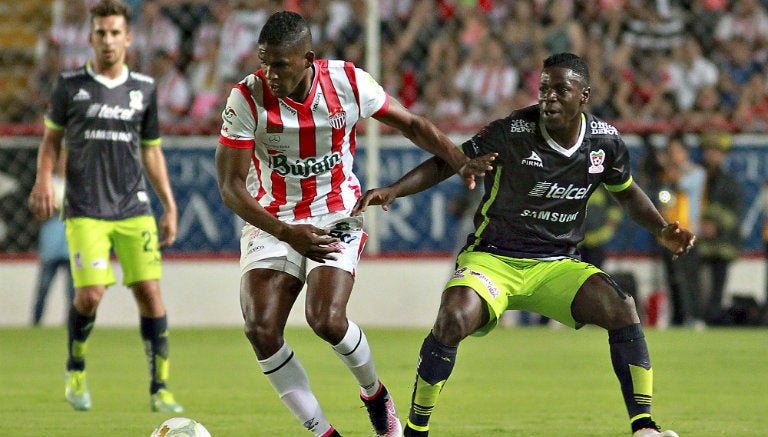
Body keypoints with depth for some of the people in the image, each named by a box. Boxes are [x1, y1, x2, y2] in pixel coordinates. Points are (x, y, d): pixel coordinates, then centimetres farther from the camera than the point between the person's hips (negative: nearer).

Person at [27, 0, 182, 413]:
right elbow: (51, 138, 11)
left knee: (149, 291, -7)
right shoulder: (71, 84, 2)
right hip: (85, 211, -2)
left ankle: (159, 387, 1)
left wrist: (169, 206, 12)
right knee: (90, 294, -13)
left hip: (134, 208, 2)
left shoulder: (144, 89, 8)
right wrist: (44, 180, -7)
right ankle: (75, 371, 14)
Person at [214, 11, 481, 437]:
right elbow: (230, 186, -15)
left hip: (336, 217, -1)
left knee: (326, 320, -23)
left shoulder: (349, 83, -12)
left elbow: (412, 125, 4)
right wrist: (287, 234, -27)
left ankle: (375, 393, 10)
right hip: (271, 222, 1)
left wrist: (463, 163, -10)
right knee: (261, 329, -19)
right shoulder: (247, 98, -16)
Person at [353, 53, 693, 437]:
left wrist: (662, 231, 4)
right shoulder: (512, 132, -15)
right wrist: (392, 190, -18)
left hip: (557, 266, 3)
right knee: (453, 321, -32)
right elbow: (445, 163, -5)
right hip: (492, 259, -3)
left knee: (621, 308, -22)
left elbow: (626, 192, 19)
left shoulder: (605, 141, -2)